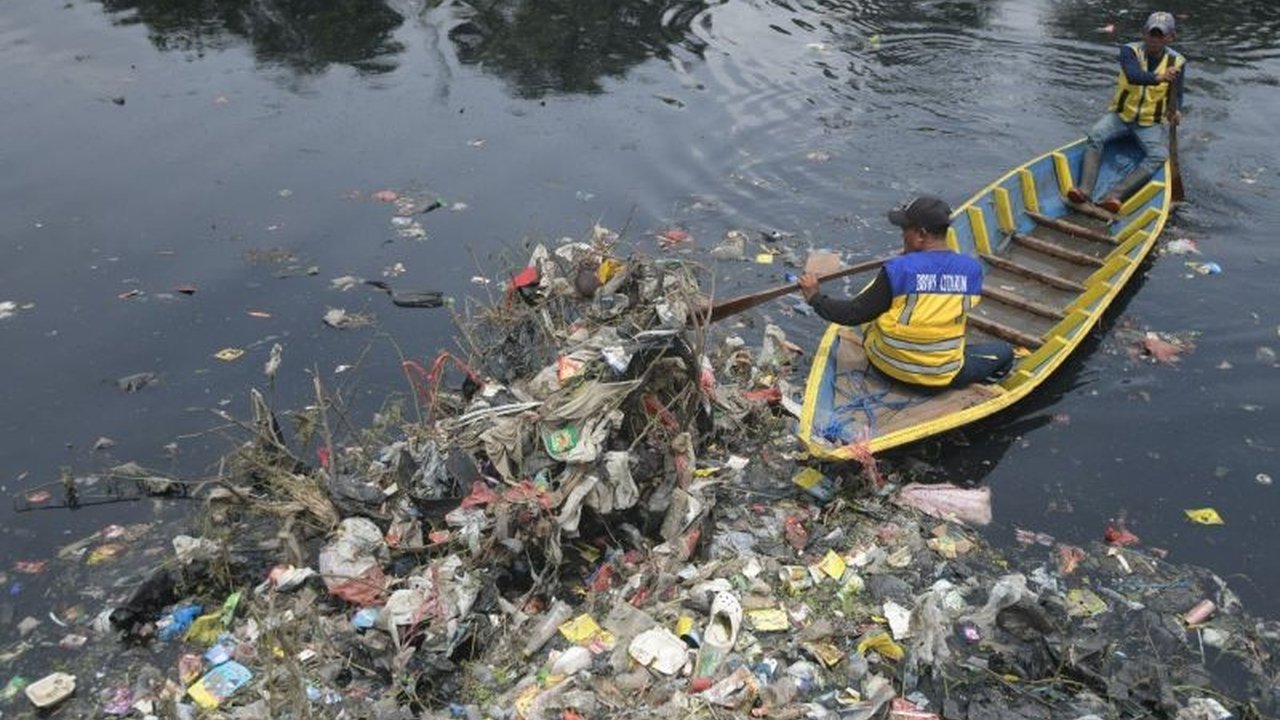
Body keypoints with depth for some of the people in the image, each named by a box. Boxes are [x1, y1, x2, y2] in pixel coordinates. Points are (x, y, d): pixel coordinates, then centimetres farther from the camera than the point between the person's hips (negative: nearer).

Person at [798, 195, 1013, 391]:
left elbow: (854, 314, -14)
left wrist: (815, 297, 1)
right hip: (943, 376, 2)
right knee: (1004, 351, 22)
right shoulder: (972, 269, -10)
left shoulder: (897, 270, -20)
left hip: (887, 366, -1)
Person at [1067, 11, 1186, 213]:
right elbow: (1133, 76, -29)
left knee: (1160, 156, -26)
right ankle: (1084, 191, -42)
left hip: (1151, 122, 1)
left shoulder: (1177, 62, -1)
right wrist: (1157, 78, -50)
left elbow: (1176, 97, 1)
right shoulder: (1130, 51, -8)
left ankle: (1115, 196, -40)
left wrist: (1175, 111, -23)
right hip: (1121, 114, -1)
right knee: (1095, 136, -30)